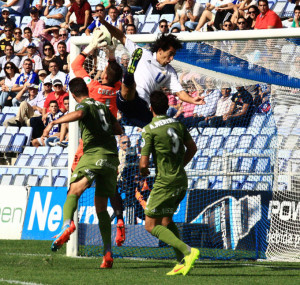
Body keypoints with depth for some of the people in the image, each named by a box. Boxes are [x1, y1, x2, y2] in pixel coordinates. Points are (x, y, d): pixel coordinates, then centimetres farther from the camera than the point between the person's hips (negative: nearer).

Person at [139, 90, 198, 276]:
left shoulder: (149, 130, -13)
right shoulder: (177, 124, 6)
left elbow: (144, 163, -15)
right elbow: (192, 148, 17)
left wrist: (143, 171, 8)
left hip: (165, 182, -7)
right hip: (182, 180, 7)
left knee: (151, 226, 1)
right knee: (167, 221, 21)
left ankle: (187, 251, -15)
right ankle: (182, 262, 11)